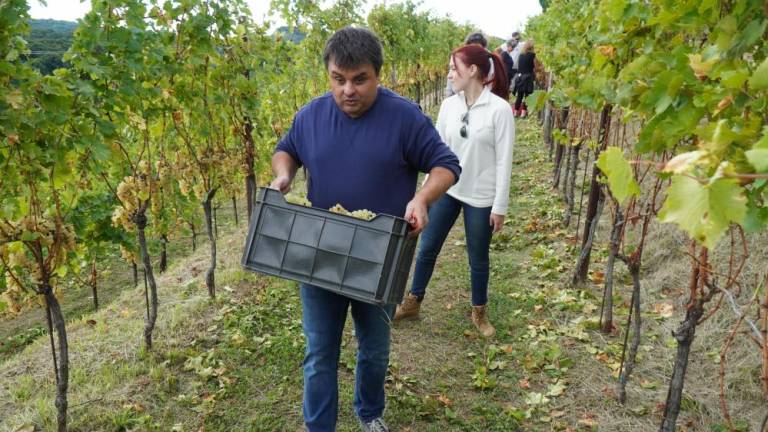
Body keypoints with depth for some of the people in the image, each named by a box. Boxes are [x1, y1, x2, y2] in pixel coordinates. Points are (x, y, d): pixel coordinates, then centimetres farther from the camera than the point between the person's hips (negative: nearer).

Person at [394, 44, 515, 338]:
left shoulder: (500, 109, -15)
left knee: (478, 258, 11)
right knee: (427, 248, 12)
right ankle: (412, 303, 32)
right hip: (446, 190, 4)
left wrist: (500, 206, -11)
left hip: (480, 197, -4)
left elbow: (503, 160, -12)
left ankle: (479, 312, 34)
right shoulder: (449, 105, -1)